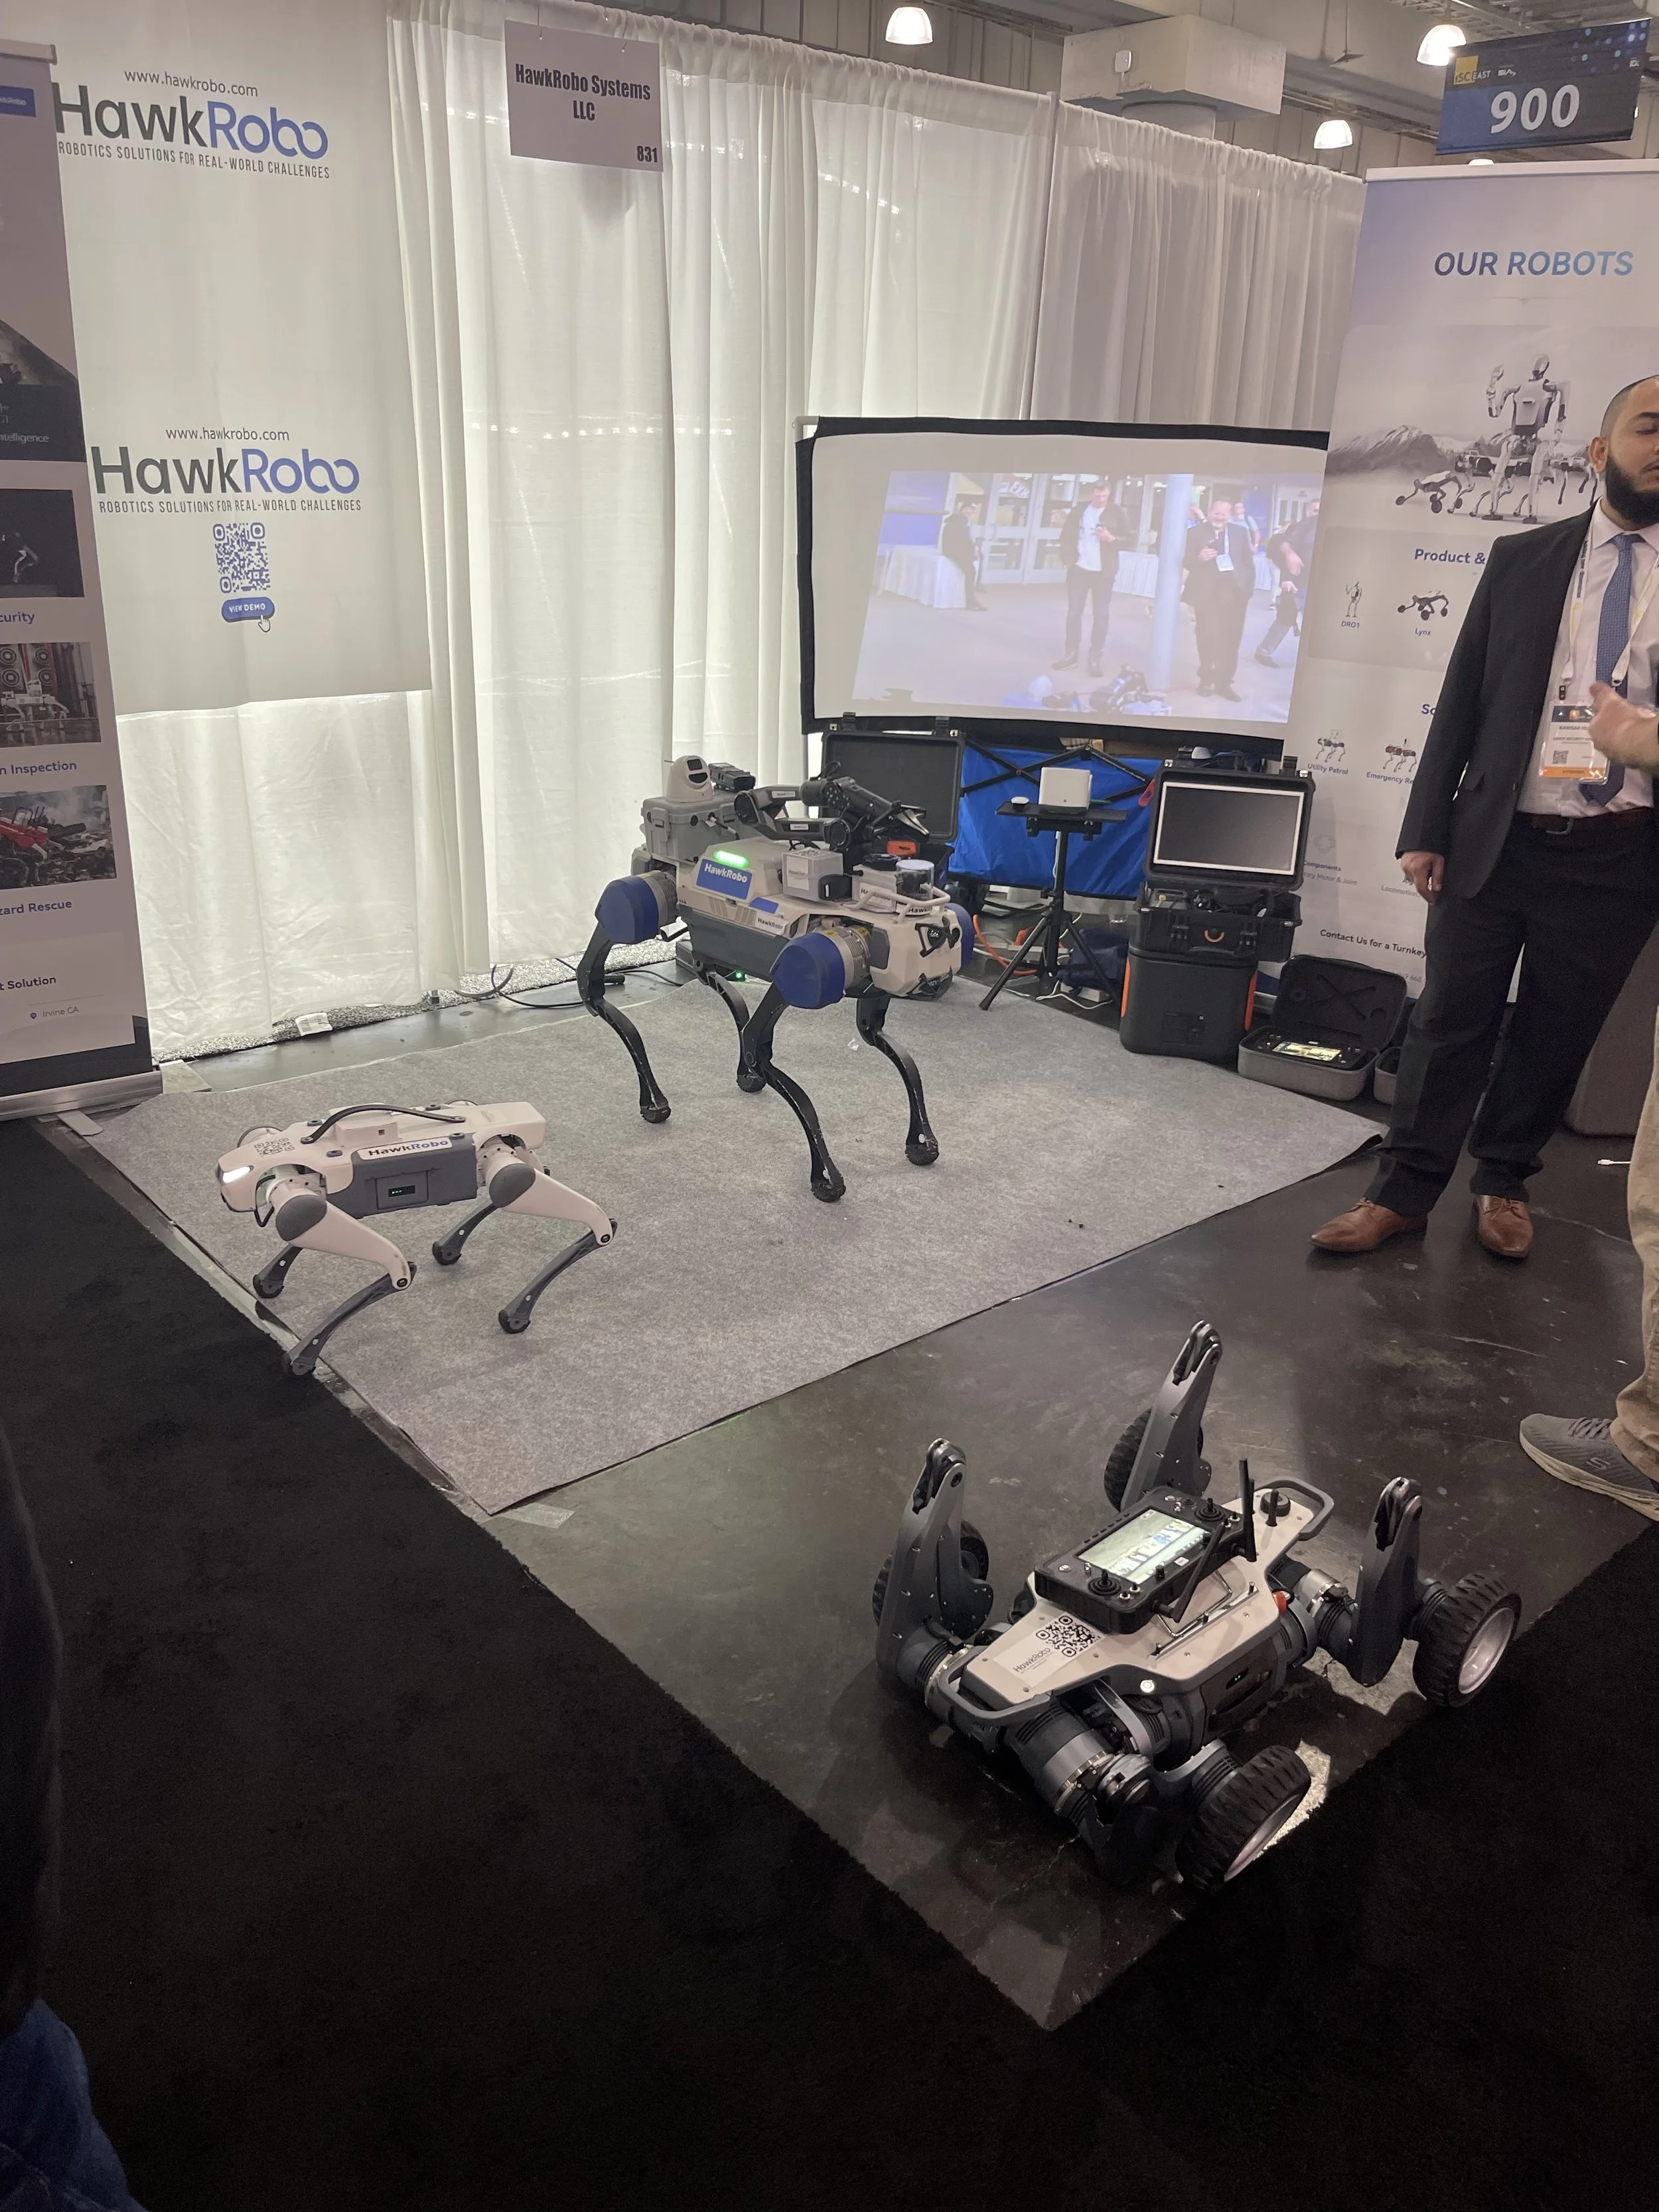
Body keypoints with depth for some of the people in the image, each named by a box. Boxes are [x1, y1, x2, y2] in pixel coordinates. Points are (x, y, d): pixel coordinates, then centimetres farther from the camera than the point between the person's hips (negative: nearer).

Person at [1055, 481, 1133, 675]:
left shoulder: (1116, 513, -2)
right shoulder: (1081, 509, 3)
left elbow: (1130, 539, 1)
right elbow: (1067, 533, 12)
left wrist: (1112, 539, -16)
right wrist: (1067, 557, 2)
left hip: (1103, 572, -2)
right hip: (1079, 569, 2)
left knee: (1101, 615, 1)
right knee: (1073, 612, 4)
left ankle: (1095, 658, 6)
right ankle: (1071, 654, 14)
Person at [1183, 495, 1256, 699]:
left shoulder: (1241, 532, 8)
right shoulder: (1196, 532, 2)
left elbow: (1249, 562, 10)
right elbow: (1186, 562, -1)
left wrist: (1248, 588, 2)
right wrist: (1198, 558, -22)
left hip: (1234, 592, 1)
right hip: (1206, 593, -1)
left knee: (1230, 640, -1)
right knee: (1207, 639, 1)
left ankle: (1224, 682, 4)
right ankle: (1206, 680, 13)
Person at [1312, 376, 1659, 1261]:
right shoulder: (1522, 558, 5)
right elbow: (1461, 701, 5)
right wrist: (1425, 830, 0)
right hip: (1495, 842, 0)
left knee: (1555, 1035, 10)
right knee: (1449, 1022, 5)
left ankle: (1503, 1184, 29)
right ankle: (1403, 1190, 16)